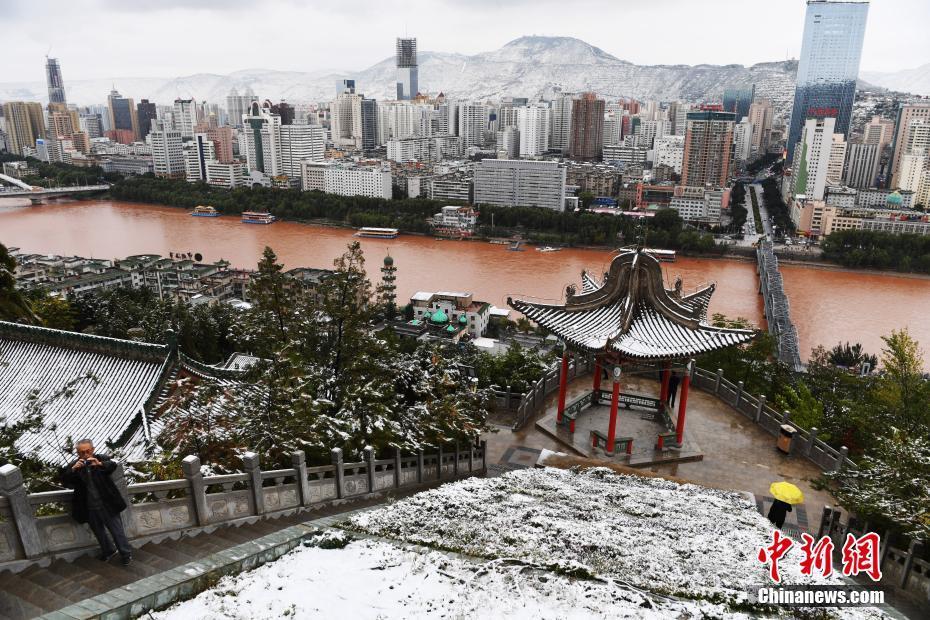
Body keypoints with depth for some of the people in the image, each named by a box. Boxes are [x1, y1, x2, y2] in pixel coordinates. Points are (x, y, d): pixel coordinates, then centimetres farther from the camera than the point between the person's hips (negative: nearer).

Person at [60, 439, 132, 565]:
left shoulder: (101, 459, -5)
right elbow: (65, 482, -11)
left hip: (107, 505, -3)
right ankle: (109, 551, 41)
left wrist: (100, 464, -41)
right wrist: (73, 469, -29)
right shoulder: (73, 466, 0)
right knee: (99, 533, 19)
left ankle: (126, 554, 19)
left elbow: (113, 465, -22)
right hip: (89, 508, 3)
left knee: (117, 530, 5)